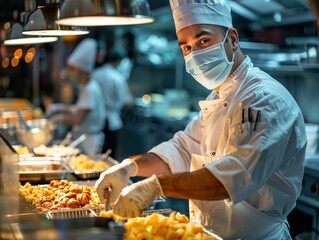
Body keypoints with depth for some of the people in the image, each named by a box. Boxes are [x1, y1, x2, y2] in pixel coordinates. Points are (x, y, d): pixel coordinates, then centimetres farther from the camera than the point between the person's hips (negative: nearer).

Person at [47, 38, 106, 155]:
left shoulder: (90, 90, -20)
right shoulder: (84, 87, 11)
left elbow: (77, 119, -24)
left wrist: (60, 118, -7)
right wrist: (60, 107, 11)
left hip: (89, 141, -9)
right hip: (81, 139, 9)